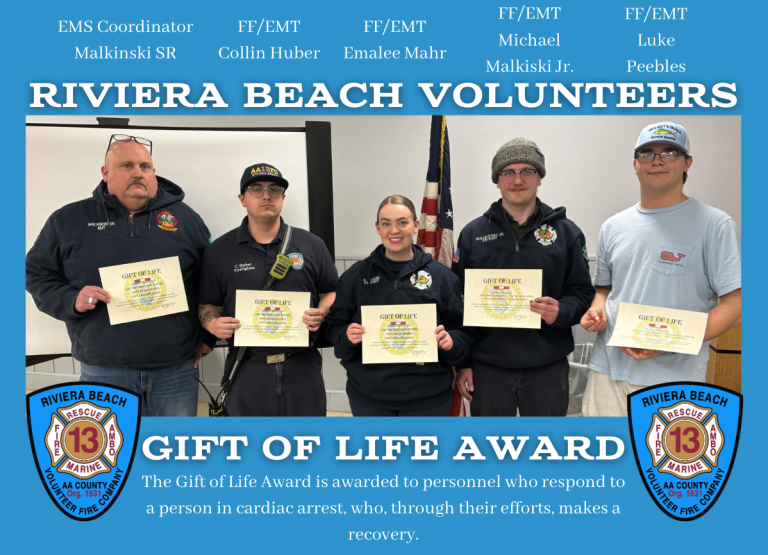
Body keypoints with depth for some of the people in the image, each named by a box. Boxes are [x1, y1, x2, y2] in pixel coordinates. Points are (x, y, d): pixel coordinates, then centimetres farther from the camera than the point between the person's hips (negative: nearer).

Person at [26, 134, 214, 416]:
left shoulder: (184, 217, 5)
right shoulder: (68, 219, 5)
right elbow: (36, 274, 9)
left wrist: (209, 336, 4)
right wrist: (70, 300, -10)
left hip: (177, 369, 1)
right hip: (103, 371, 0)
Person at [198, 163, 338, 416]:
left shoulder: (311, 245, 4)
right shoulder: (219, 251, 4)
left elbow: (331, 293, 9)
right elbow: (208, 304, 9)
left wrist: (321, 314, -11)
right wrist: (213, 324, -12)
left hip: (302, 367, 1)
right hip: (248, 370, 0)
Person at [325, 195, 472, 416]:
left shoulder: (441, 276, 0)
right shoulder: (356, 275, 2)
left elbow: (462, 333, 3)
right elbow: (335, 327, 5)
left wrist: (450, 343, -17)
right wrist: (347, 337, -15)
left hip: (427, 397, 0)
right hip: (368, 396, 0)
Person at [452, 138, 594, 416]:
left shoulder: (566, 232, 3)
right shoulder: (472, 233, 3)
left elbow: (582, 292, 5)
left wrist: (561, 312, -18)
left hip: (548, 368, 0)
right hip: (488, 368, 0)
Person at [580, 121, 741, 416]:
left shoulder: (714, 225, -5)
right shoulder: (613, 227, 10)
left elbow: (736, 304, -8)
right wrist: (596, 311, -2)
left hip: (674, 379, -4)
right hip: (607, 370, 4)